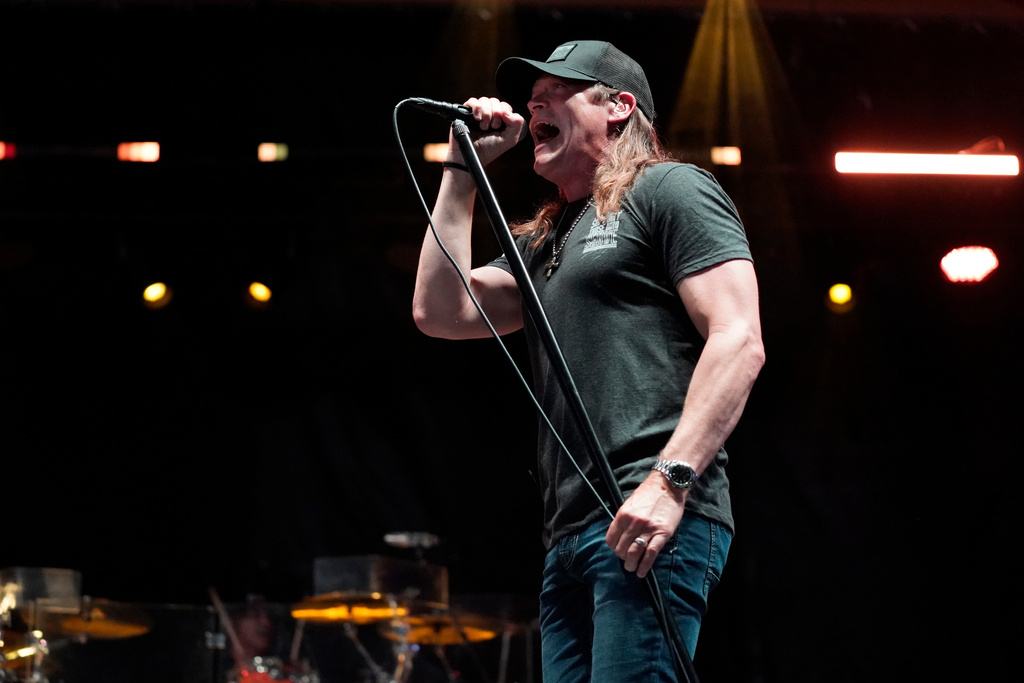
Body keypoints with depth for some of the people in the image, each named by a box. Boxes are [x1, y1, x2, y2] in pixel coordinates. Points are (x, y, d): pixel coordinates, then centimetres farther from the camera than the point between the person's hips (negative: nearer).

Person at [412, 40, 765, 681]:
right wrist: (463, 170, 21)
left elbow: (740, 342, -7)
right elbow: (440, 312, 18)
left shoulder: (670, 189, 4)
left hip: (655, 519, -8)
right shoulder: (545, 243, 29)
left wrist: (670, 479, -19)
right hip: (572, 536, 8)